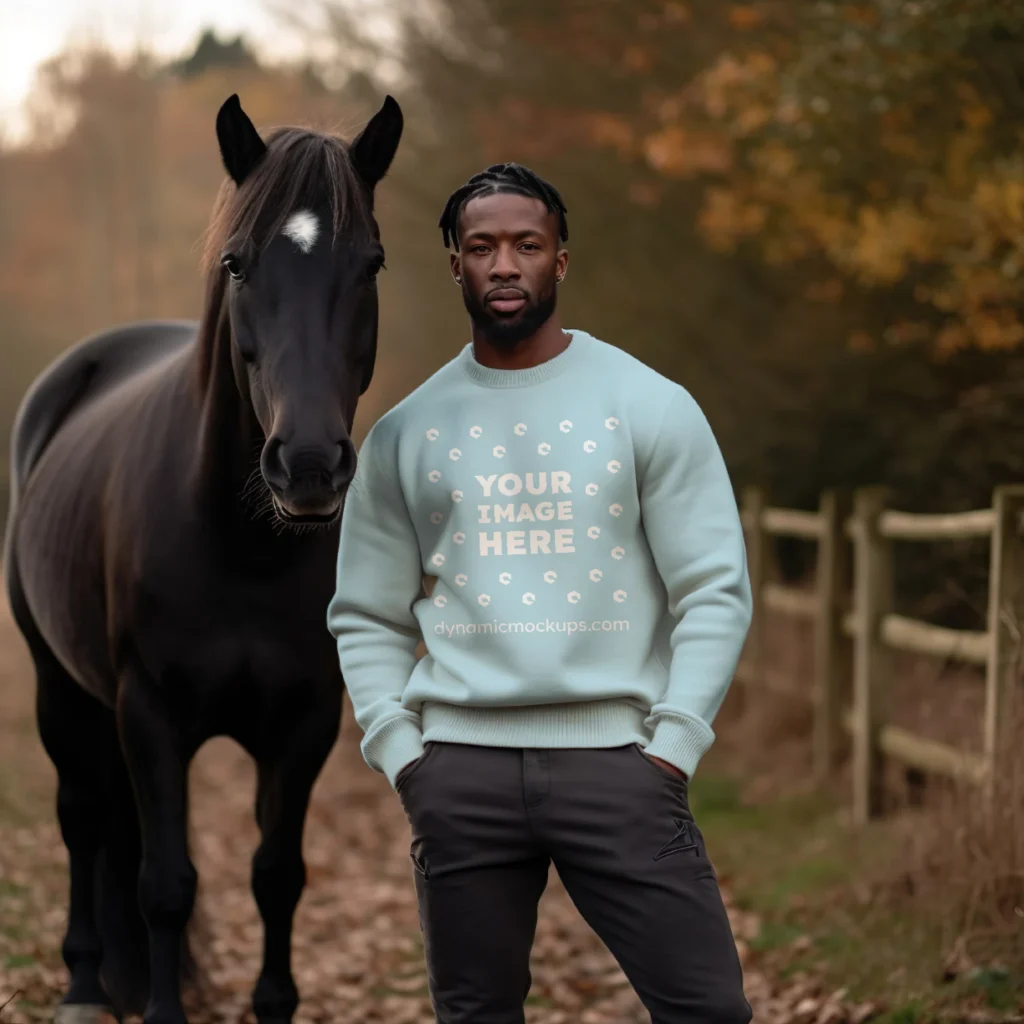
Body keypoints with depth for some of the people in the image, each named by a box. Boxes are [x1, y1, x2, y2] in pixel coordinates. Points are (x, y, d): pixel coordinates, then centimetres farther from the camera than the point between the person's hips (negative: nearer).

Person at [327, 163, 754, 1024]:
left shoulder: (650, 405, 2)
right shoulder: (406, 431, 9)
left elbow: (717, 590, 0)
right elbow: (366, 618, 12)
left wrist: (674, 745, -8)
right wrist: (398, 752, 0)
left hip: (612, 752, -2)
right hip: (461, 765, 2)